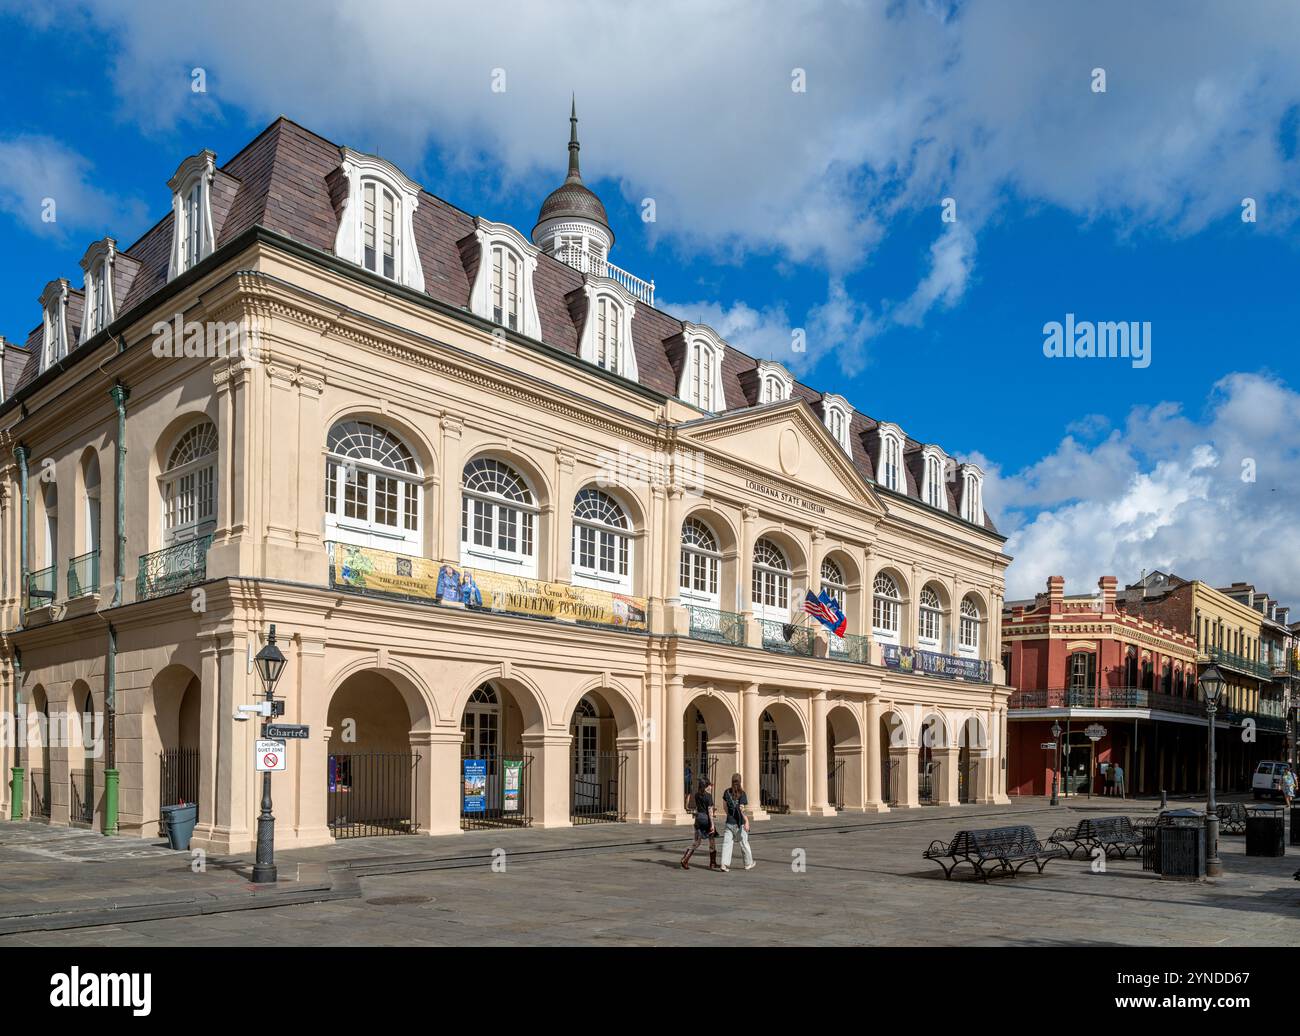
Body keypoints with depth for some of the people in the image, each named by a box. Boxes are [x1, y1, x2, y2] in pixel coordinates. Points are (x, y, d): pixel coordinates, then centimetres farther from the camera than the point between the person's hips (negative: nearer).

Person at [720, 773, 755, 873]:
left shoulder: (727, 792, 3)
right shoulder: (742, 793, -11)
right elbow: (741, 808, -18)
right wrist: (746, 821, -16)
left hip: (729, 822, 3)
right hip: (739, 823, -3)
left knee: (727, 843, 2)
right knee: (744, 843, 11)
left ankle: (725, 864, -9)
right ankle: (749, 864, 24)